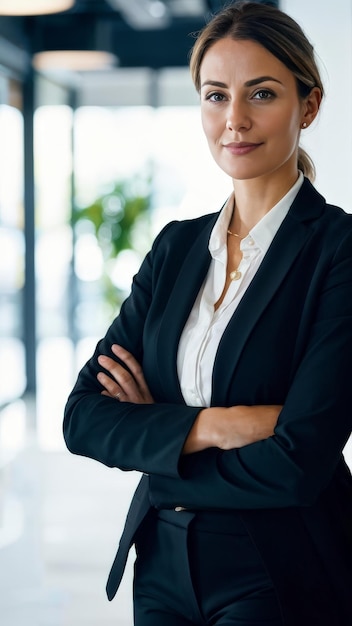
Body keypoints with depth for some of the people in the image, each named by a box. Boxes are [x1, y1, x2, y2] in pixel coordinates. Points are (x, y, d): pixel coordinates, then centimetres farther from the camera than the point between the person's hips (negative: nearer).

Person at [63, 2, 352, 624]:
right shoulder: (177, 246, 4)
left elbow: (297, 463, -21)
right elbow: (83, 416, -3)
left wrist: (152, 439, -8)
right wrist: (209, 427, -19)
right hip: (164, 566, 6)